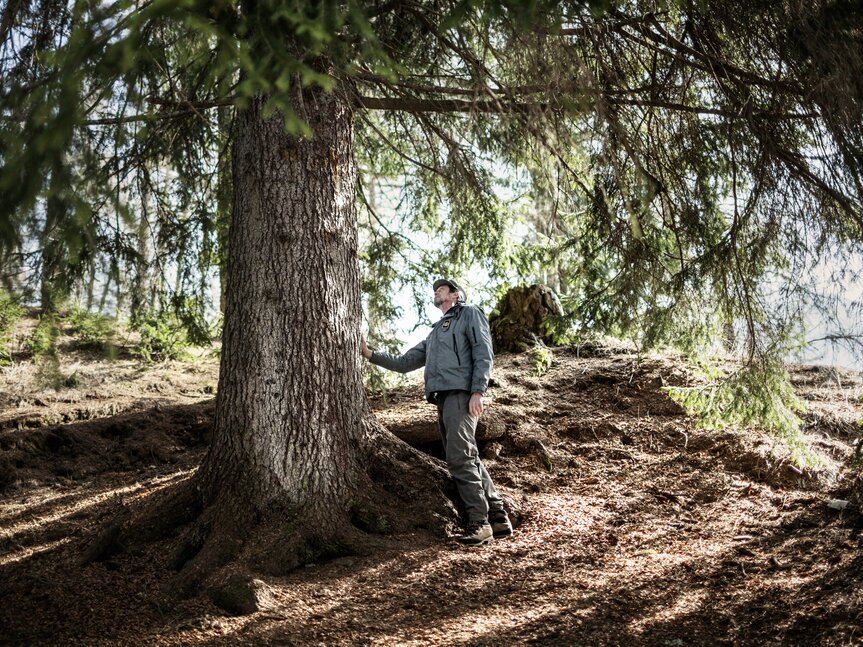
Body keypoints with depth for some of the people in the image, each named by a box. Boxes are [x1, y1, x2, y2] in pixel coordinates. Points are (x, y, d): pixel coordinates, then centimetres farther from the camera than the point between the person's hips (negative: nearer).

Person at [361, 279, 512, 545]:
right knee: (466, 460, 4)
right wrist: (370, 354, 21)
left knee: (460, 458, -17)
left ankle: (479, 522, -17)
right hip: (442, 398, 8)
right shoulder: (435, 333, 32)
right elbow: (404, 363, 30)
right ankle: (497, 518, 5)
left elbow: (483, 353, -4)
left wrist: (478, 391, -16)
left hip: (461, 394, -8)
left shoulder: (469, 314, 9)